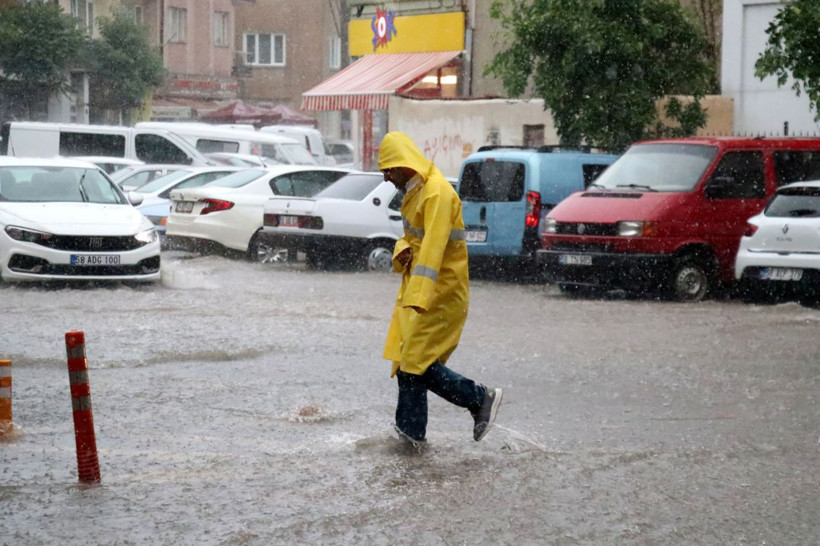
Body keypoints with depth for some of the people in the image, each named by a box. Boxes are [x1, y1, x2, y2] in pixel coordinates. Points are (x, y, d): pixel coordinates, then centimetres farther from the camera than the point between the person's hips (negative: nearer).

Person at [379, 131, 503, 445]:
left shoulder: (437, 193, -19)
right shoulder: (415, 192, 14)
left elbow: (433, 247, -28)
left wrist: (417, 298, -36)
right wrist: (401, 251, -5)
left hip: (440, 292, -10)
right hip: (415, 288, 10)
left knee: (418, 364, -12)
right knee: (406, 363, 9)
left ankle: (481, 399, 0)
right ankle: (411, 433, 15)